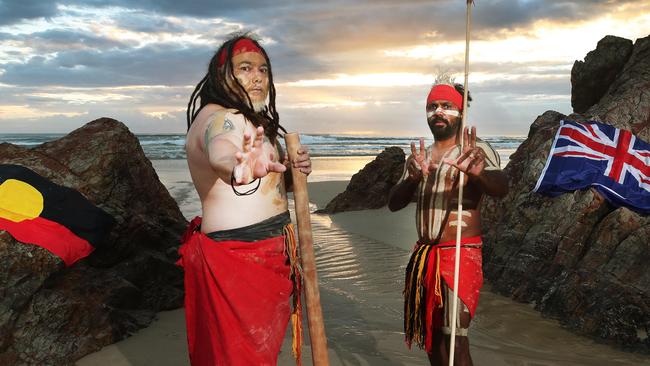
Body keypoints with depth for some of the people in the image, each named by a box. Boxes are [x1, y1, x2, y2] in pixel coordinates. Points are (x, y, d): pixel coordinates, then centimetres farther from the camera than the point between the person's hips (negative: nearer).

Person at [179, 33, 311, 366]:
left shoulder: (249, 119, 15)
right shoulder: (221, 117, -16)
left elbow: (268, 184, 22)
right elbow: (221, 154, -41)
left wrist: (292, 171, 0)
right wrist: (239, 168, -65)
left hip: (264, 254, 10)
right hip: (240, 258, -10)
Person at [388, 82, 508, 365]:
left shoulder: (476, 150, -4)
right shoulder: (418, 156, 12)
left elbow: (501, 187, -24)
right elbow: (394, 203, 1)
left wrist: (476, 172, -46)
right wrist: (414, 177, -20)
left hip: (461, 254, -6)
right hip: (423, 255, 6)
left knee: (455, 341, -12)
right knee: (431, 334, 16)